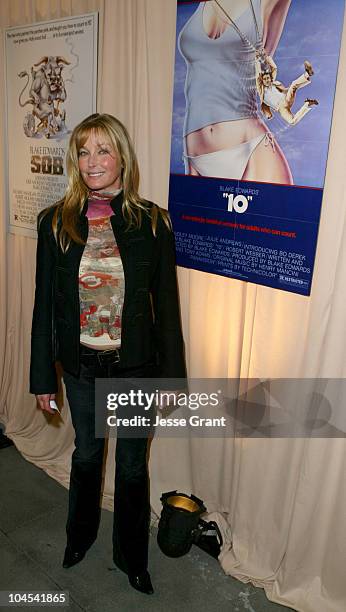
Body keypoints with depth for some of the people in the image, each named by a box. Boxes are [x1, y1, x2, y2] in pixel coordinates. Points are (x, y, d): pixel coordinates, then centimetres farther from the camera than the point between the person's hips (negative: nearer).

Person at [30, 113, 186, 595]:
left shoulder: (153, 223, -10)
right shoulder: (55, 223, -7)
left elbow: (166, 305, -6)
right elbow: (44, 306, -3)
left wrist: (170, 377, -3)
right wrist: (43, 379, 0)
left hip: (135, 366, -1)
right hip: (80, 366, 2)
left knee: (132, 464, 16)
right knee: (86, 453, 23)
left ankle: (132, 555, 42)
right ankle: (81, 533, 52)